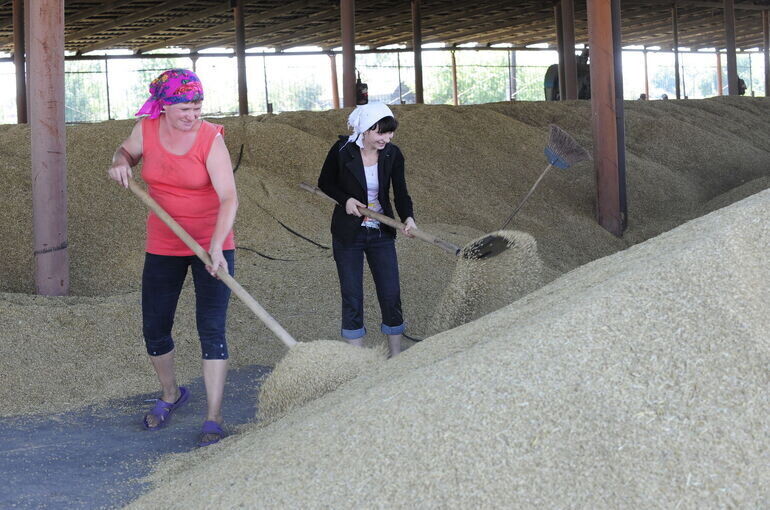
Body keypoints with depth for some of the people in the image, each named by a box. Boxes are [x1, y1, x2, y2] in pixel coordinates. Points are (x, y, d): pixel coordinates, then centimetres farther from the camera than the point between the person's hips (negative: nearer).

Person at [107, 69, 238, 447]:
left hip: (212, 245, -4)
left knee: (211, 328, -9)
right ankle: (170, 394, 38)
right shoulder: (147, 129, -4)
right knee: (154, 329, 11)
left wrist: (215, 247, -36)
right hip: (163, 246, 5)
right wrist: (120, 162, -6)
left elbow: (228, 198, -24)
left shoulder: (210, 139, -17)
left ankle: (214, 419, -3)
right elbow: (127, 150, 19)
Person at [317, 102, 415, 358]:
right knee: (352, 298, 2)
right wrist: (345, 199, -16)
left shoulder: (393, 154, -6)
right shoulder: (342, 150, -13)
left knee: (391, 296, 2)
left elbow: (400, 193, -5)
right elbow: (325, 183, 2)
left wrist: (408, 218, -25)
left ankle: (396, 355, 15)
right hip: (348, 233, -2)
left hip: (381, 233, 2)